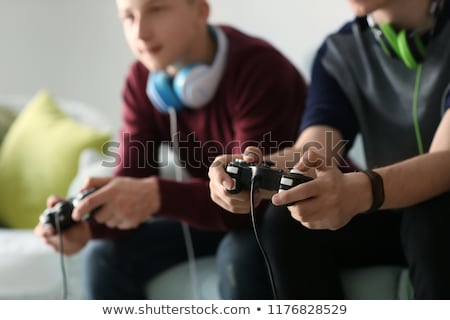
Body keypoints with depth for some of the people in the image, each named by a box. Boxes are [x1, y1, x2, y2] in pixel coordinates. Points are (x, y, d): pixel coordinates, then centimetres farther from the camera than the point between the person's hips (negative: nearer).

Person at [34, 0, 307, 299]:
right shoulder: (143, 81, -7)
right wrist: (86, 223, -33)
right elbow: (129, 185, -10)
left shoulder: (259, 69, -28)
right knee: (107, 253, -8)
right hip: (215, 211, 6)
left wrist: (157, 196, -49)